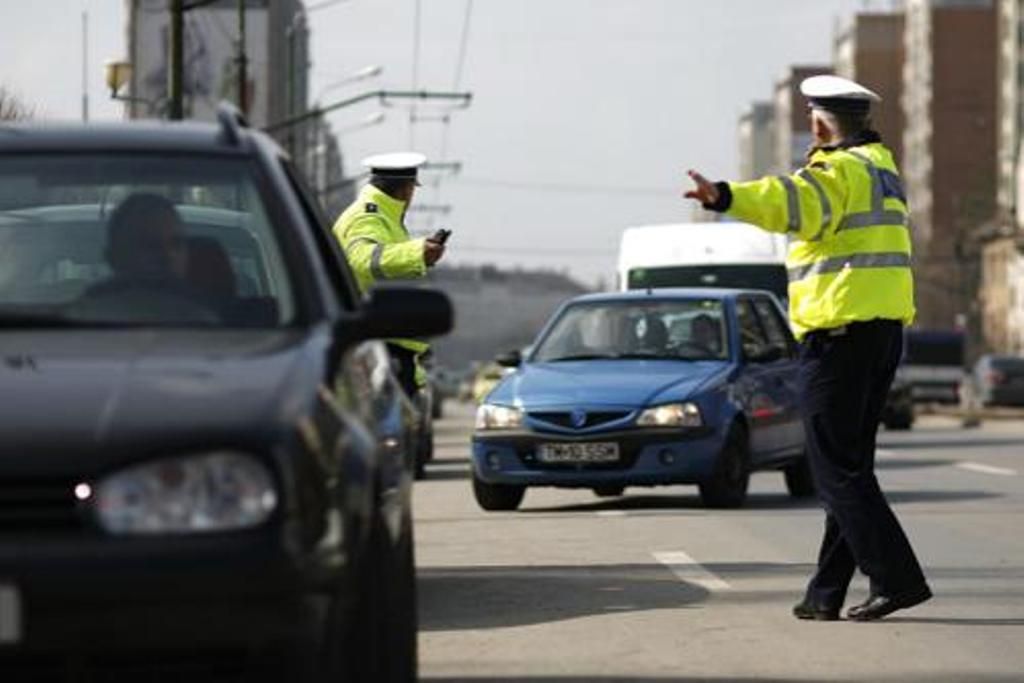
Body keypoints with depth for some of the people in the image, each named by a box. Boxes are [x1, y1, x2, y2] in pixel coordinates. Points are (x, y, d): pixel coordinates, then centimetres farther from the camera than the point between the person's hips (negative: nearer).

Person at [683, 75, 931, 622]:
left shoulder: (838, 171, -11)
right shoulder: (881, 167, 18)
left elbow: (793, 201, -34)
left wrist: (726, 197, -48)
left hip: (838, 330, -9)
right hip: (885, 327, 9)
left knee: (839, 468, -7)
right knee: (850, 465, 11)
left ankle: (897, 578, -13)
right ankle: (826, 594, 14)